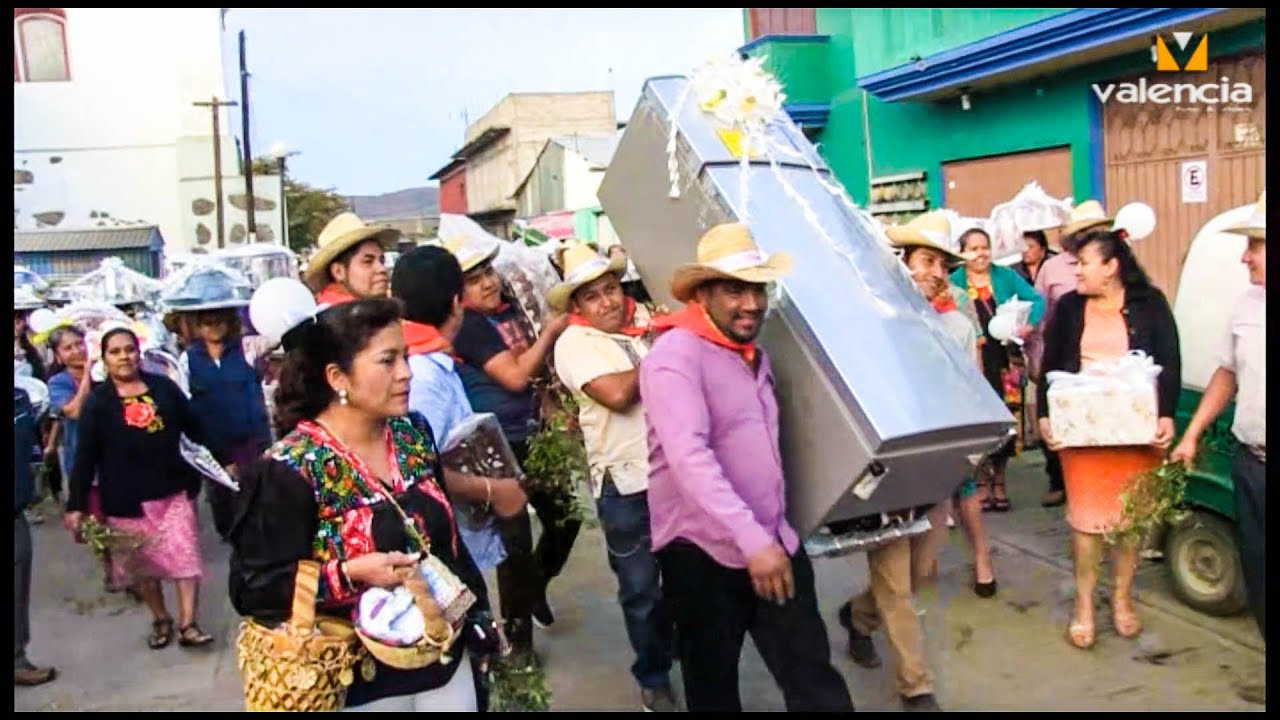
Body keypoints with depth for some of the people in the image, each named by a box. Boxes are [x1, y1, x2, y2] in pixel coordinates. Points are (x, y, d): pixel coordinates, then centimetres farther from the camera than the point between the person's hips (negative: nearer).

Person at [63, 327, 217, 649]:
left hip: (173, 490, 1)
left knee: (185, 556, -3)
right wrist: (76, 505, -7)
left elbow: (194, 428, 7)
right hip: (127, 498, -1)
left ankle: (187, 625, 2)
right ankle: (161, 620, 27)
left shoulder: (164, 387, 1)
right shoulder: (96, 402, -2)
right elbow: (85, 456, -4)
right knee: (143, 563, 10)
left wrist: (222, 461, 10)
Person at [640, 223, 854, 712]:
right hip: (703, 552, -7)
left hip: (775, 543, 7)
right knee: (714, 684, 11)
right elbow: (689, 456, -27)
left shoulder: (754, 354, 14)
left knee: (814, 677, 8)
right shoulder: (675, 356, -15)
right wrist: (751, 538, -33)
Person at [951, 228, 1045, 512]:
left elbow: (1036, 299, 7)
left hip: (1004, 363, 2)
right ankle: (981, 481, 14)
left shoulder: (1005, 276, 10)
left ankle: (999, 481, 20)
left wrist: (1029, 323, -11)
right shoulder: (954, 282, 3)